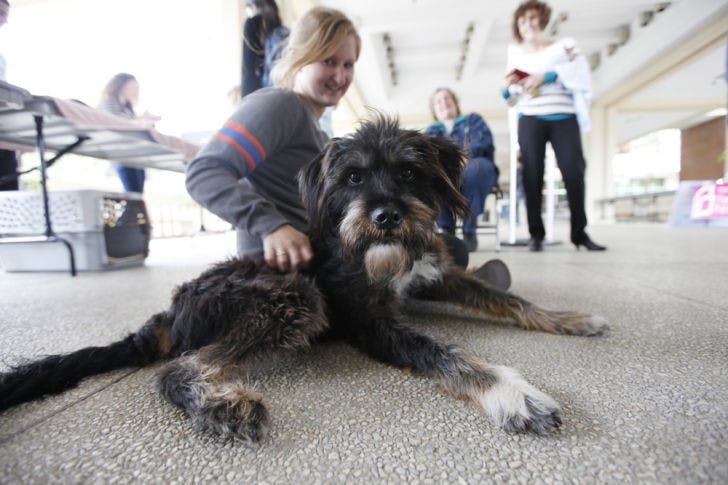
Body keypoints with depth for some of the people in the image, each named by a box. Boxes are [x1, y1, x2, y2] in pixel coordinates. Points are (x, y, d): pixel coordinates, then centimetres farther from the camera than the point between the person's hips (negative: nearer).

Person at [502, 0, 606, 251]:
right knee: (532, 174, -11)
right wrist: (508, 88, -4)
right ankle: (536, 233, -7)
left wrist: (547, 76, -11)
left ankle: (579, 232, -1)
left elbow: (579, 75, 0)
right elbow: (512, 98, 18)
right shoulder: (515, 53, 20)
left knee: (574, 173, -11)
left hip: (564, 119, 0)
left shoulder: (564, 46, 17)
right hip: (530, 119, 1)